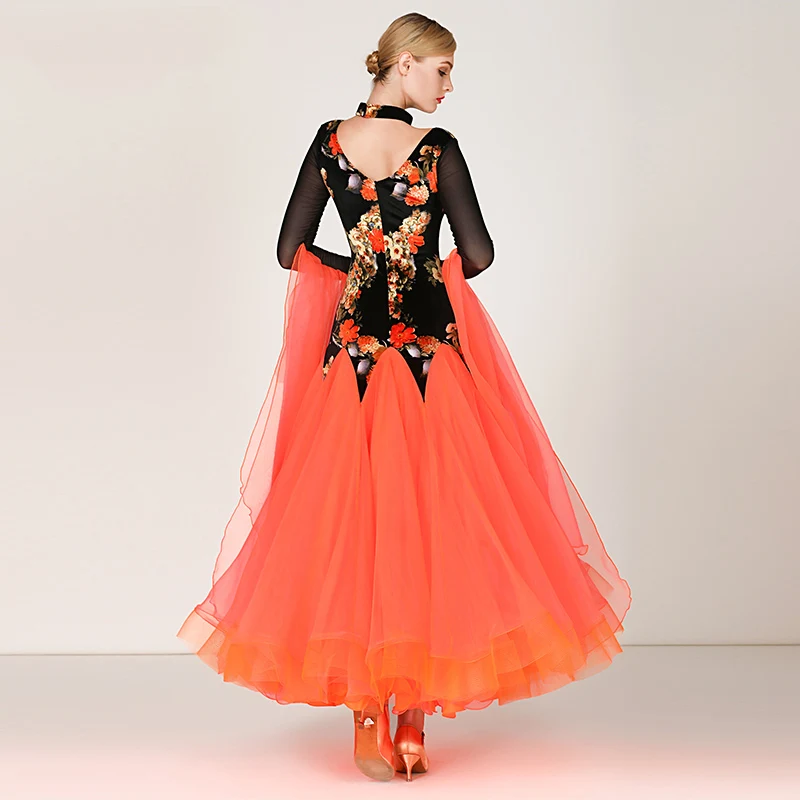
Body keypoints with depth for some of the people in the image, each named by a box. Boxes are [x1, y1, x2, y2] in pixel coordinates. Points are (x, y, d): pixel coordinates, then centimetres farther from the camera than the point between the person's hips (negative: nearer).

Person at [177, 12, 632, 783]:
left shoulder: (330, 141, 4)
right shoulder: (436, 149, -7)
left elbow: (290, 250, 4)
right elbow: (479, 256, -9)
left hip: (352, 353, 3)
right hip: (432, 356, -3)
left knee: (353, 521, 8)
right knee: (430, 521, 5)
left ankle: (369, 726, 8)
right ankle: (414, 727, 9)